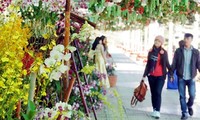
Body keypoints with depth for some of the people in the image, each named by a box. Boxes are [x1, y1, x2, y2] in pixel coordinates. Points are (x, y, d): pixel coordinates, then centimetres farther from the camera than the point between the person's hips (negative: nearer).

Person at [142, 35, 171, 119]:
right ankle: (154, 110, 18)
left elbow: (167, 64, 5)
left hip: (160, 76, -4)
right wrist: (144, 75, 14)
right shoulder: (151, 52, 8)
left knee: (158, 92, -13)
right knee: (153, 93, 9)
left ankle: (157, 111, -12)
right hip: (151, 76, 4)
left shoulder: (164, 52, -1)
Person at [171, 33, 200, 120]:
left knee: (192, 95, -2)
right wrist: (171, 74, -1)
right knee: (182, 96, 2)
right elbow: (174, 64, 2)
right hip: (181, 78, 0)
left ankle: (189, 106, 30)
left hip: (191, 78, 0)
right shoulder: (178, 51, 0)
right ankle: (184, 113, 13)